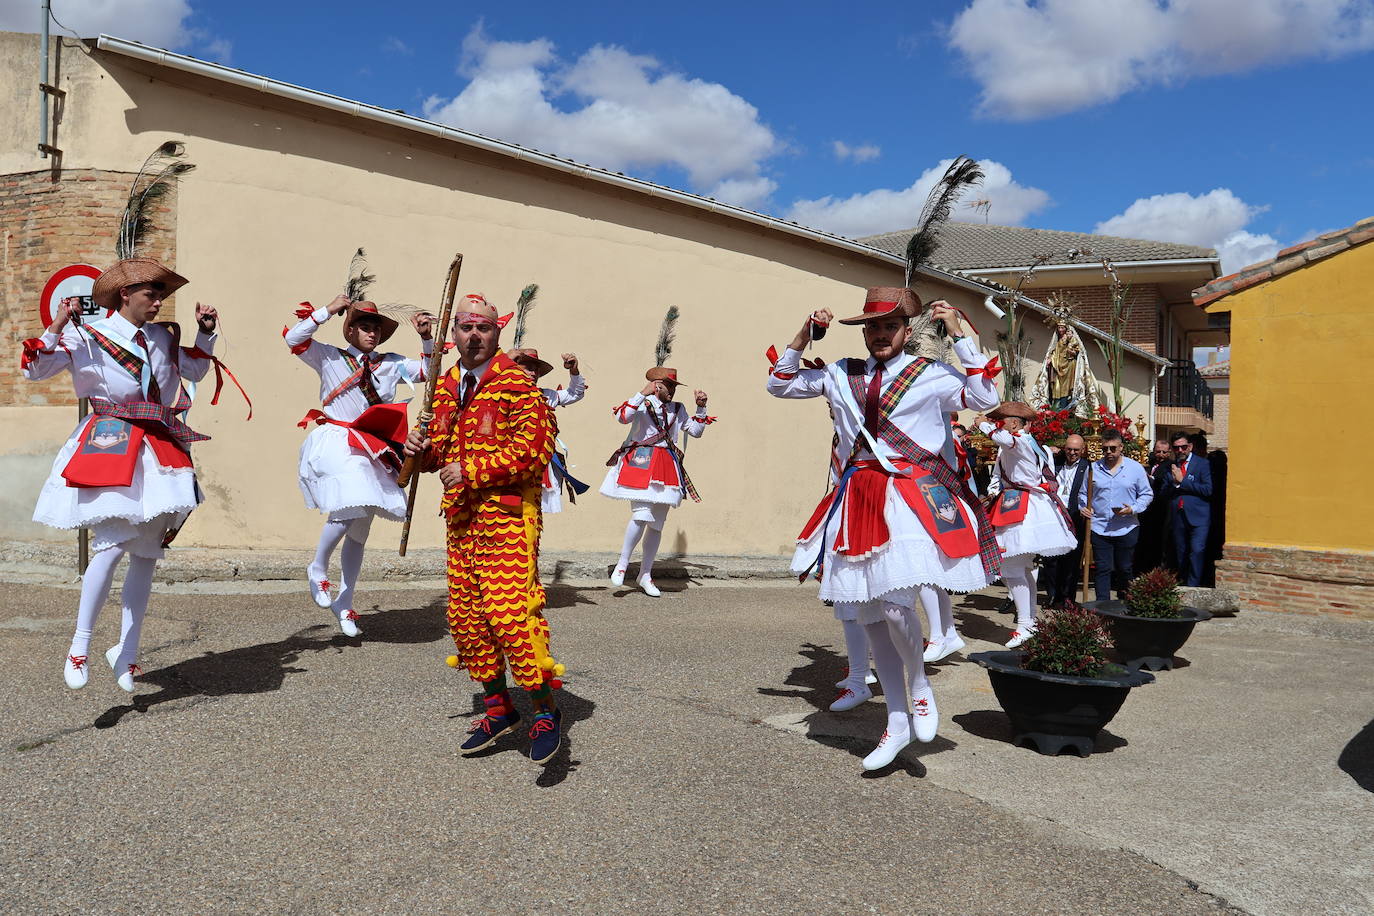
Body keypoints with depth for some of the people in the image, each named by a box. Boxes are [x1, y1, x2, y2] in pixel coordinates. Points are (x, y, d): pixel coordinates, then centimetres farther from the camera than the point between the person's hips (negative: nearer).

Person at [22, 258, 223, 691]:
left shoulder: (163, 338, 14)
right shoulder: (87, 336, -1)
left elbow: (194, 368, 31)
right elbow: (34, 369, -6)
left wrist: (205, 334, 17)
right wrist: (57, 329, -18)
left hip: (158, 449, 6)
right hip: (109, 448, -6)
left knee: (147, 554, 6)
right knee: (112, 543, -17)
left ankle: (126, 651, 18)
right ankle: (80, 646, -1)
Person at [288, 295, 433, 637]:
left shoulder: (392, 364, 15)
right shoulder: (330, 357, 6)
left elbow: (429, 371, 15)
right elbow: (294, 338, -6)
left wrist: (427, 339, 1)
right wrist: (328, 311, -10)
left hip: (371, 449, 5)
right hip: (335, 442, -5)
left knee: (361, 528, 7)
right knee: (351, 506, -28)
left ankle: (344, 603, 19)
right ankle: (317, 569, -2)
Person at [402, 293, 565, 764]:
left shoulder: (517, 384, -8)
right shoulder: (445, 389, 15)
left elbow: (534, 449, -17)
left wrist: (472, 471, -18)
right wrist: (423, 450, 3)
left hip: (507, 513, -8)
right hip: (460, 515, 8)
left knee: (509, 610, -16)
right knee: (464, 615, 10)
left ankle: (546, 712, -1)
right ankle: (498, 707, 26)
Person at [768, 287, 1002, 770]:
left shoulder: (930, 374, 4)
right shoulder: (841, 375, 13)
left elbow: (984, 397, -7)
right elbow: (780, 384, 20)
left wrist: (959, 335, -7)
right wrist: (804, 335, 8)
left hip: (912, 497, -4)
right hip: (858, 497, 5)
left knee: (895, 603, -20)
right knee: (868, 615, 7)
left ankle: (919, 690, 11)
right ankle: (898, 723, 21)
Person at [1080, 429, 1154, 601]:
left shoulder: (1135, 468, 2)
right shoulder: (1093, 468, 5)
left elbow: (1147, 494, 7)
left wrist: (1133, 509, -10)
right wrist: (1082, 508, -6)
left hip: (1127, 528, 0)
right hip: (1099, 527, 0)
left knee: (1124, 569, 9)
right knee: (1102, 569, -1)